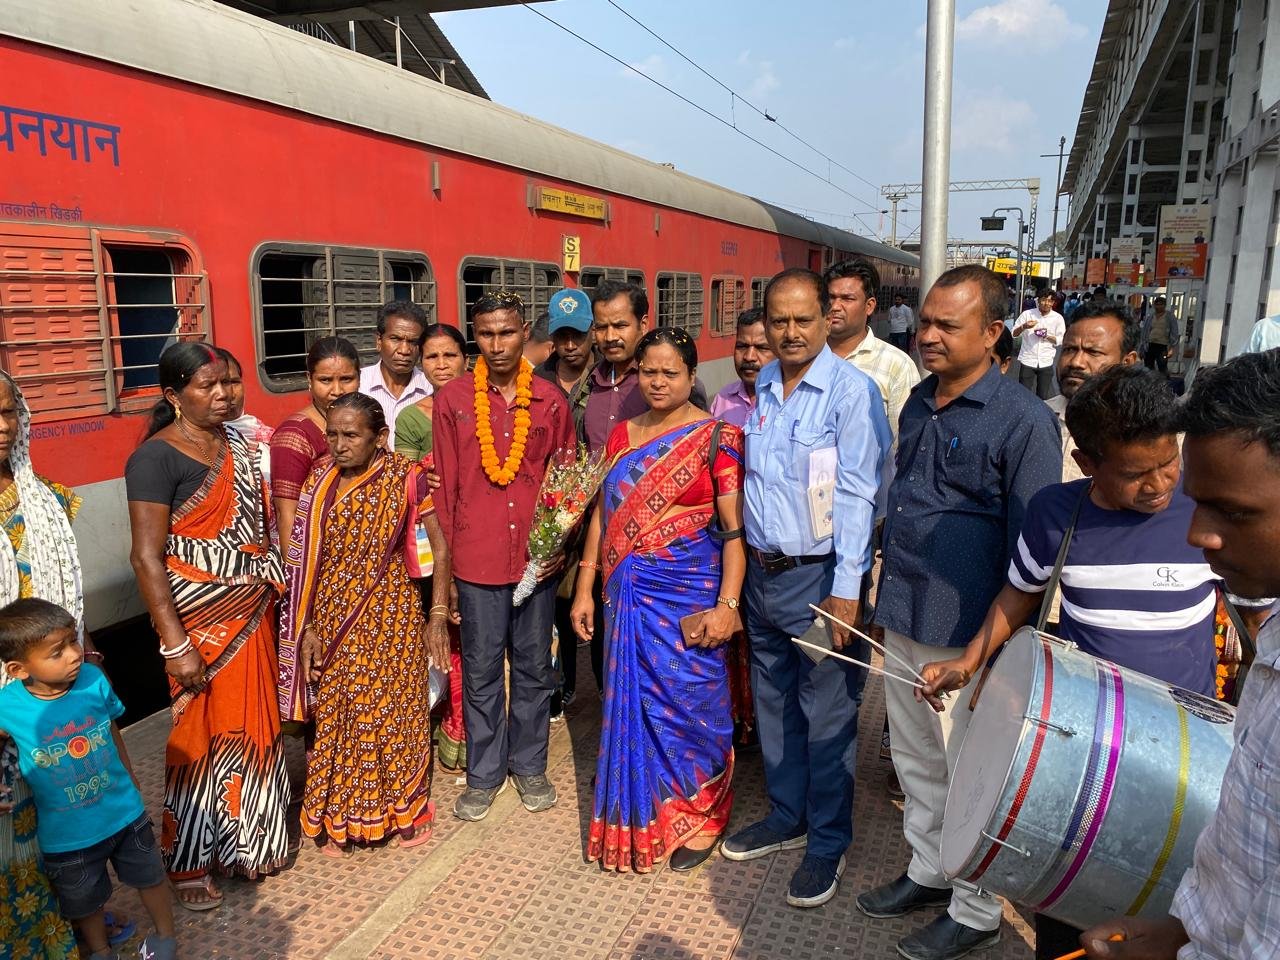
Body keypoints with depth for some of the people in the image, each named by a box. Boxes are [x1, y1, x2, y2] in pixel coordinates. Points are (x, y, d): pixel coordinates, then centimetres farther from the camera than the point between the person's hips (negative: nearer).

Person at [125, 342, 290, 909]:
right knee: (204, 733, 6)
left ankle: (249, 838, 34)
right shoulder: (156, 457, -13)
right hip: (201, 621, -6)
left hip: (252, 613, 6)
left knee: (254, 724, 14)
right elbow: (146, 556, -16)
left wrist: (277, 593, 9)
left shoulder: (238, 444, 8)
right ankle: (189, 863, 26)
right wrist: (175, 644, -19)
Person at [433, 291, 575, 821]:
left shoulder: (551, 399, 1)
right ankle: (484, 772, 28)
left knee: (533, 667, 14)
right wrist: (446, 555, 1)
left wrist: (559, 544, 1)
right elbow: (444, 483, 1)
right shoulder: (452, 398, -1)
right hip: (477, 558, -1)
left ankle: (529, 764, 33)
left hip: (536, 555, 1)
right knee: (481, 671, 11)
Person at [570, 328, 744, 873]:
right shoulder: (623, 435, 8)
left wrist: (727, 604, -21)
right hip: (630, 597, 5)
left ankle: (697, 820, 28)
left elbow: (735, 529, -12)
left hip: (690, 596, -4)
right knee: (633, 705, 12)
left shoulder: (715, 438, -7)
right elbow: (602, 515, 10)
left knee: (690, 705, 5)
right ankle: (638, 821, 31)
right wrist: (585, 588, 7)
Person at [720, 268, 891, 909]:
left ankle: (828, 843, 24)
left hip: (819, 576, -6)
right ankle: (785, 817, 37)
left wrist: (845, 590, -19)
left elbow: (856, 494, -16)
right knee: (774, 703, 18)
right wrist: (748, 560, 12)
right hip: (761, 570, 7)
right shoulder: (760, 388, 7)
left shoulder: (852, 391, -12)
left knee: (826, 715, 5)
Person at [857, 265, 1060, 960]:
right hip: (903, 616, 7)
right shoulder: (919, 402, 8)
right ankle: (928, 872, 41)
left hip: (966, 630, -7)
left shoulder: (1023, 421, -15)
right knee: (915, 756, 20)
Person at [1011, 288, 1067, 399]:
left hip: (1046, 362, 1)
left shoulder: (1058, 318, 0)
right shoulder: (1027, 314, -3)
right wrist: (1023, 327, -20)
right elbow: (1013, 333, -1)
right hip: (1027, 360, -1)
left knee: (1043, 396, 10)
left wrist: (1047, 336, -14)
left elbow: (1061, 340, 1)